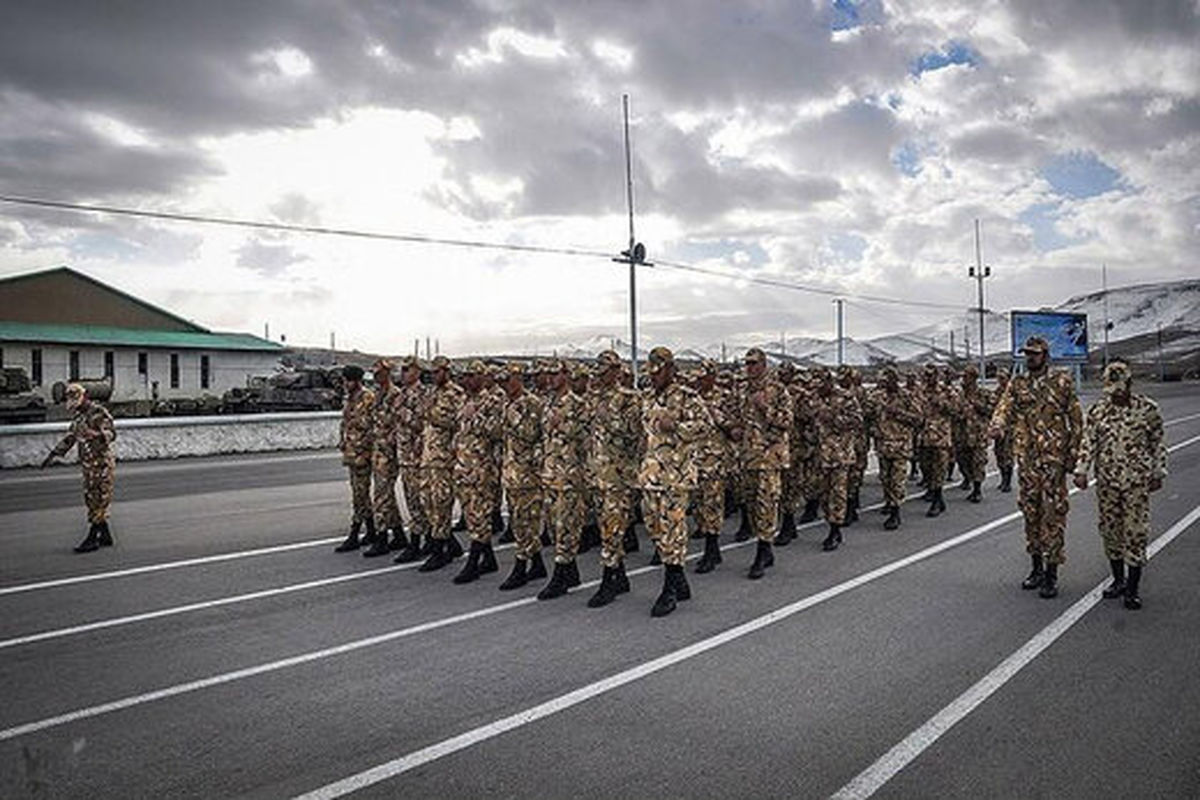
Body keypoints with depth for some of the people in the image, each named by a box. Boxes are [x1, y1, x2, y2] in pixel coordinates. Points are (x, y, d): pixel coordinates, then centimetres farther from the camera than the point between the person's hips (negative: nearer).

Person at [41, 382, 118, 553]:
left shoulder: (99, 412, -12)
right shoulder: (78, 416, 14)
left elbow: (112, 432, -22)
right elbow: (69, 438, 24)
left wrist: (98, 435, -42)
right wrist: (53, 454, 21)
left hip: (102, 463, -9)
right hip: (88, 465, 9)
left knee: (98, 502, -6)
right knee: (91, 501, 11)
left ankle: (92, 539, -3)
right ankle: (105, 536, 19)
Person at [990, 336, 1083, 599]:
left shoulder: (1062, 382, 1)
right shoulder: (1017, 384, 10)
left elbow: (1076, 420, 2)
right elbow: (1005, 409, -6)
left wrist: (1073, 454, -4)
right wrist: (997, 426, -29)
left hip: (1053, 458, -4)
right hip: (1026, 458, 4)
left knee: (1053, 514, -3)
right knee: (1030, 512, 11)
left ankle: (1051, 574, 3)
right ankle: (1036, 567, 24)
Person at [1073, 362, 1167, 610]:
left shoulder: (1147, 408, -1)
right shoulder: (1098, 410, 2)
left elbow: (1157, 443, 7)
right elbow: (1088, 443, -1)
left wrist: (1158, 473, 6)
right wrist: (1081, 470, -11)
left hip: (1137, 481, -2)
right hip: (1107, 481, 2)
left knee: (1135, 532, -3)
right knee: (1110, 530, 9)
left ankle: (1133, 589, 6)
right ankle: (1118, 580, 26)